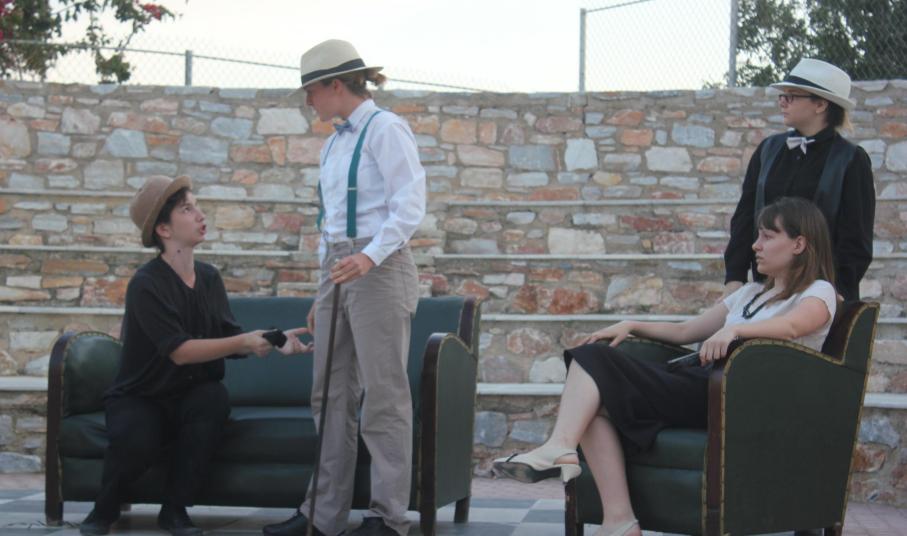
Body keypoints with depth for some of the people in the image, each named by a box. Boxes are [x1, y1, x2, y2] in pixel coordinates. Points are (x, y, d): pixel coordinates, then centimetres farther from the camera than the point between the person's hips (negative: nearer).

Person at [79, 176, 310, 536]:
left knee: (214, 397, -31)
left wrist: (273, 343, -19)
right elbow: (180, 351, -25)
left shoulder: (209, 277, 3)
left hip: (189, 396, 5)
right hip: (140, 397, -5)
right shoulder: (147, 284, -17)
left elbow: (228, 340, -2)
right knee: (137, 442, -37)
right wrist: (243, 342, -32)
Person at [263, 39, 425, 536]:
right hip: (338, 271, 9)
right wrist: (322, 294, 20)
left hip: (380, 269, -9)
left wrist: (370, 256, -29)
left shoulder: (385, 129, -7)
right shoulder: (334, 143, 18)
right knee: (331, 395, 8)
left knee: (383, 394, -5)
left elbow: (409, 207, -15)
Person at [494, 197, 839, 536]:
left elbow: (790, 326, -20)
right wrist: (632, 326, 16)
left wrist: (734, 329, -36)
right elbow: (684, 332, 30)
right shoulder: (751, 293, 30)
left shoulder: (818, 292, 5)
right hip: (702, 388, 8)